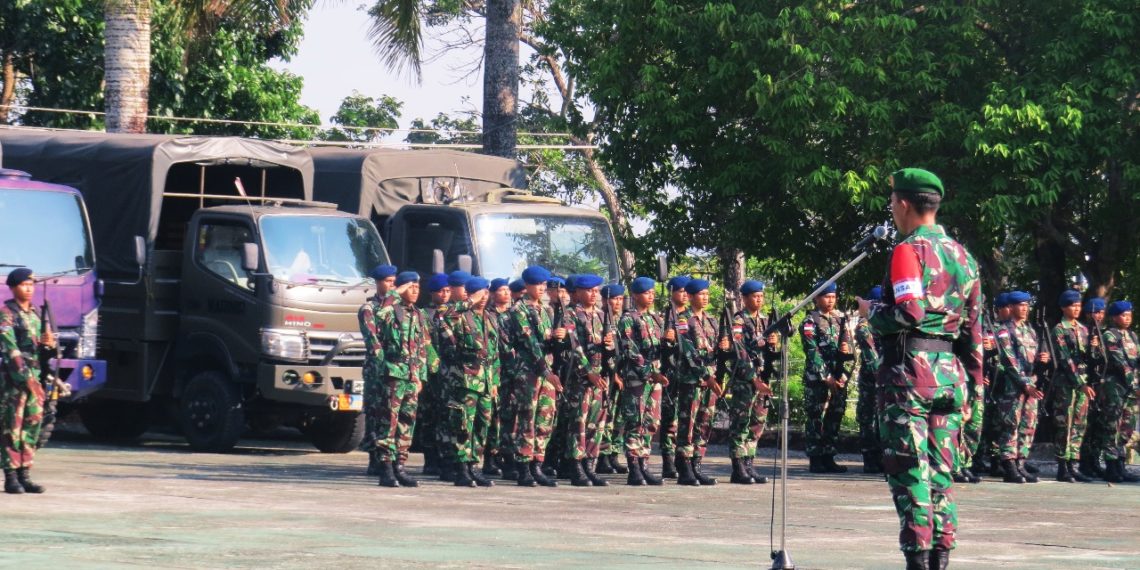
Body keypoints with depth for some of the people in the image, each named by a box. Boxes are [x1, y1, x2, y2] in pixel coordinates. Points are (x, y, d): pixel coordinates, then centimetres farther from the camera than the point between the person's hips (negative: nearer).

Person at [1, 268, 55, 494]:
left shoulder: (35, 313, 16)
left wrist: (47, 343, -2)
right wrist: (25, 377, -21)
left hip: (34, 377, 7)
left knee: (33, 425, 6)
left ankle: (24, 475, 11)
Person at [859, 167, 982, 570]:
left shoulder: (910, 250, -8)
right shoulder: (962, 255, 16)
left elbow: (908, 312, -21)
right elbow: (973, 326, 17)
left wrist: (873, 313, -1)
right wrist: (973, 382, 21)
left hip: (910, 370, -7)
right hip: (950, 372, 7)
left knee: (909, 471, -6)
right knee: (940, 472, 10)